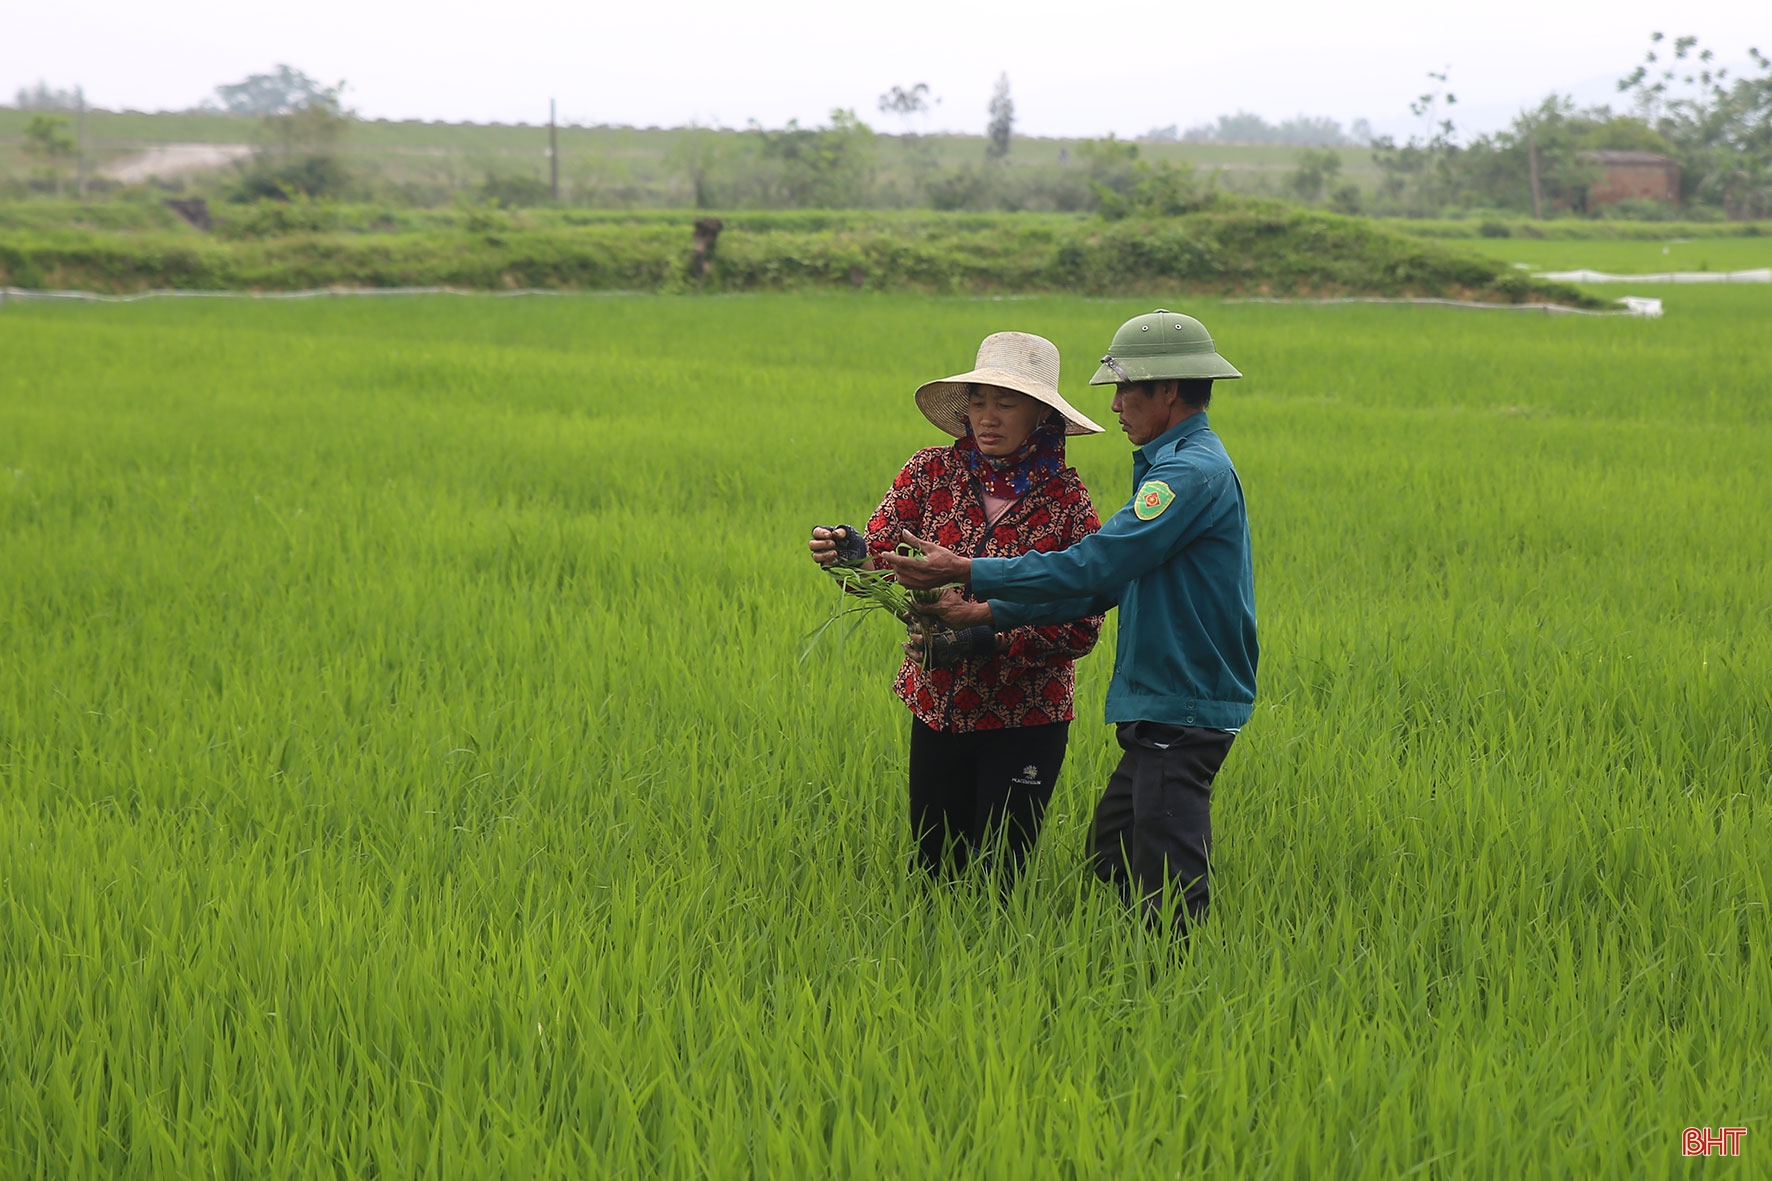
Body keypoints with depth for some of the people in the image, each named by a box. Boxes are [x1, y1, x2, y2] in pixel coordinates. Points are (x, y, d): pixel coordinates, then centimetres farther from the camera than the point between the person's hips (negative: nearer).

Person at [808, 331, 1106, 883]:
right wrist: (851, 553, -30)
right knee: (933, 868, 11)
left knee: (996, 876, 1)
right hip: (937, 704, 3)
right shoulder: (931, 471, 0)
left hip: (1026, 715, -3)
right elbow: (880, 561, -7)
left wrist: (986, 641, -22)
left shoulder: (1066, 497, -8)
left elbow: (1082, 626, -11)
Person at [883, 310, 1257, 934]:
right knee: (1111, 862, 15)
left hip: (1184, 712, -10)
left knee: (1168, 895, -7)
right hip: (1161, 711, 10)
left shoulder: (1193, 472, -16)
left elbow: (1095, 566, -23)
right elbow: (1105, 582, 17)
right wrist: (990, 613, 11)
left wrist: (965, 572, -18)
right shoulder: (1173, 467, 17)